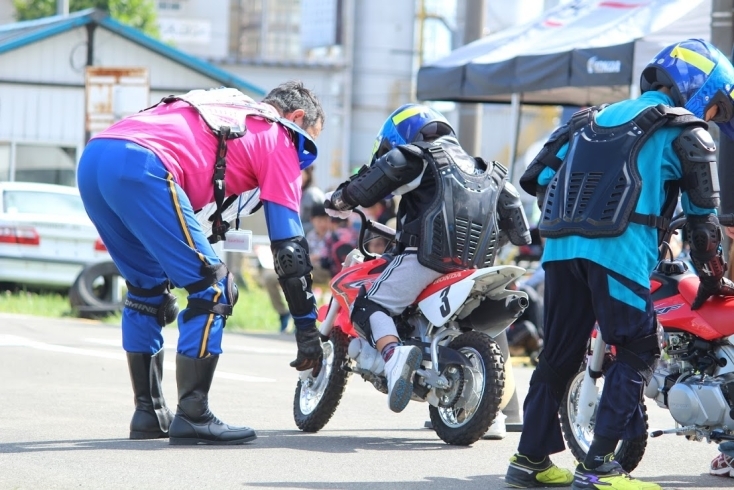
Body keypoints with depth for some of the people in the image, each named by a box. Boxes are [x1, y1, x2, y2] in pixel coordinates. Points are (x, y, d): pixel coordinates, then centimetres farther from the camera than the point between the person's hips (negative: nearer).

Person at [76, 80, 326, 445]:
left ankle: (148, 414, 25)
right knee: (212, 288, 0)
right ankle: (192, 418, -2)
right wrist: (307, 328, 16)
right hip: (140, 168, -8)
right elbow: (288, 245, 11)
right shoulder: (277, 139, 15)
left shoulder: (229, 112, 36)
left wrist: (167, 279, 41)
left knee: (146, 290, 23)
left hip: (92, 159, 9)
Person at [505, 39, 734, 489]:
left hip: (561, 247, 6)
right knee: (638, 354, 1)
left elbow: (539, 177, 23)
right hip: (619, 253, -6)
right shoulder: (685, 134, 8)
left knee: (560, 354, 15)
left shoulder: (595, 119, 26)